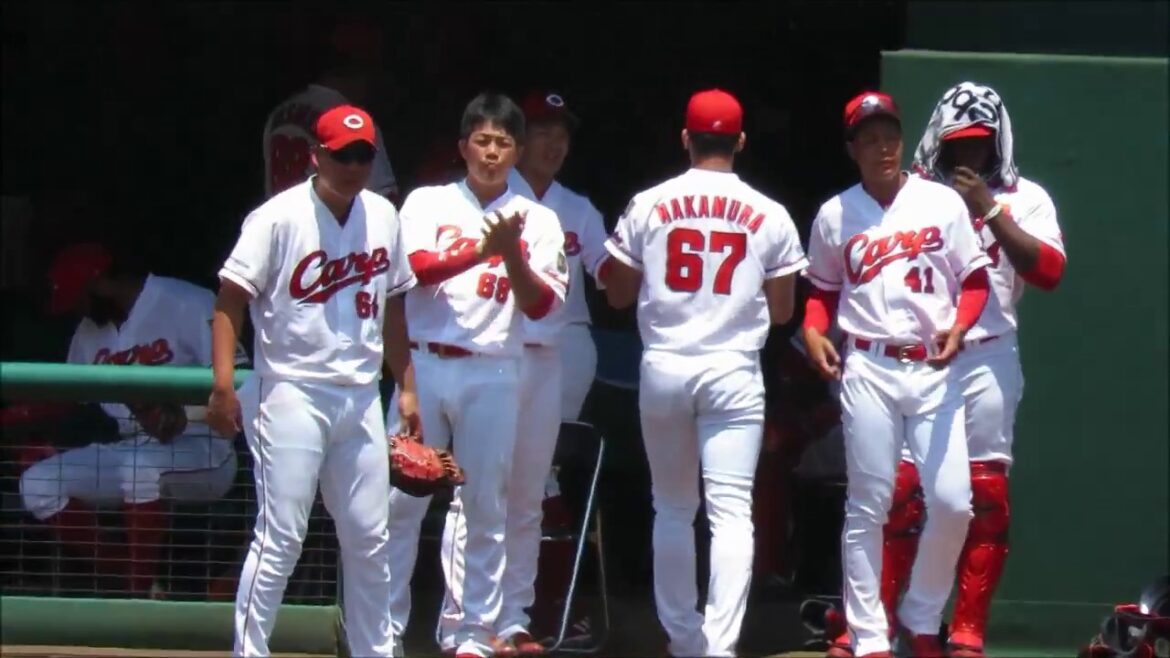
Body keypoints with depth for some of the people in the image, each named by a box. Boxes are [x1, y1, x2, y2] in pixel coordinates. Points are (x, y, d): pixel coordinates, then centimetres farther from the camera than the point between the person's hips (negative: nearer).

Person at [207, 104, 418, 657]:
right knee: (280, 538, -9)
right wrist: (223, 384, -20)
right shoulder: (279, 218, -9)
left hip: (360, 398, 6)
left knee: (369, 539, 9)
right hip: (293, 394, -6)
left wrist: (406, 387, 16)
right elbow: (230, 300, -10)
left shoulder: (383, 216, 8)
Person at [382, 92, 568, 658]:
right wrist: (481, 249, -24)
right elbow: (417, 268, -10)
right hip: (423, 365, 0)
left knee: (487, 509, 2)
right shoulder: (428, 203, 7)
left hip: (493, 376, 0)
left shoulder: (537, 221, 7)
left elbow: (541, 305, -3)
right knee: (400, 500, -1)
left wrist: (510, 252, -19)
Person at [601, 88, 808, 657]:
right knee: (730, 510, -5)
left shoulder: (649, 206, 0)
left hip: (663, 369, 1)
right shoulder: (769, 216, -1)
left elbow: (618, 295, 8)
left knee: (672, 508, 15)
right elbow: (781, 311, 6)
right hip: (733, 372, -1)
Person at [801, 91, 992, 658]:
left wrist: (958, 327, -12)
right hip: (868, 370, -1)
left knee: (952, 503, -5)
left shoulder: (943, 203, 4)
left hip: (933, 371, 1)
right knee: (868, 507, -1)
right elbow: (823, 289, 15)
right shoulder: (835, 215, 6)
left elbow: (974, 278, 6)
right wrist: (813, 332, -4)